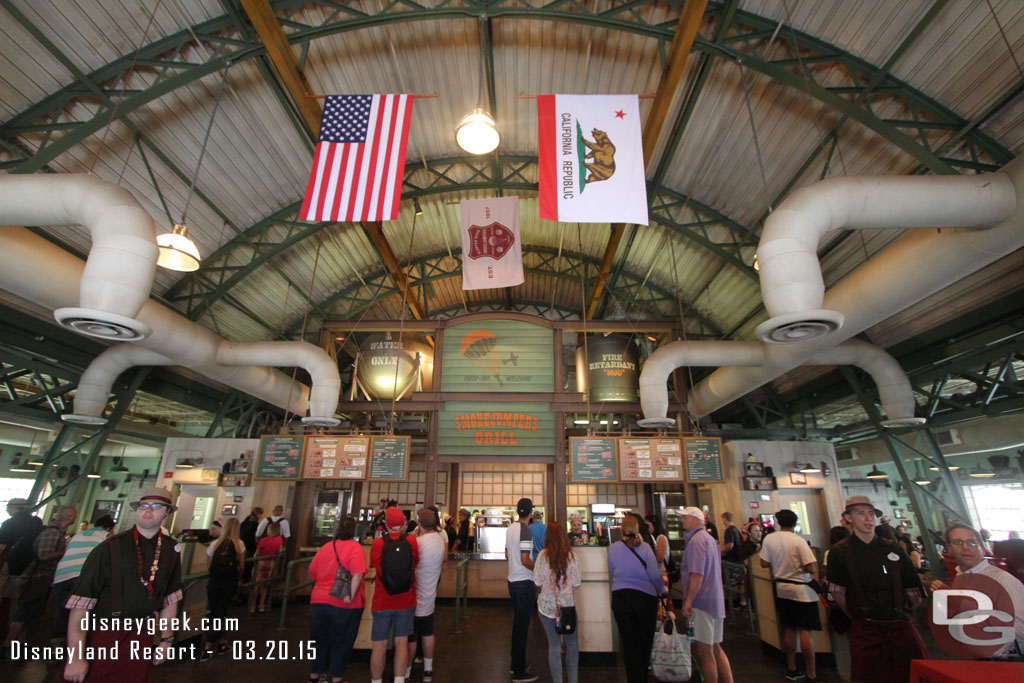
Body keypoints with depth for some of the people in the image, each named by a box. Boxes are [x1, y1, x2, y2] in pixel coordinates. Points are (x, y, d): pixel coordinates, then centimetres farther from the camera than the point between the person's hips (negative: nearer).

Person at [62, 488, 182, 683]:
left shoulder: (171, 550, -1)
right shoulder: (110, 548, -14)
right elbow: (81, 602, -14)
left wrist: (166, 639, 9)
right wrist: (75, 657, -16)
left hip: (141, 638, 3)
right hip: (102, 636, -3)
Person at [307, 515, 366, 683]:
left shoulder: (326, 547, 2)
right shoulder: (355, 547, -12)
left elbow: (312, 572, 12)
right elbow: (358, 574, -24)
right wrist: (351, 595, -17)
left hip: (318, 601, 4)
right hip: (345, 605, -4)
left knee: (319, 640, 21)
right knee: (341, 643, 13)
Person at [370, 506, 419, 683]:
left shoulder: (377, 544, -13)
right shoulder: (411, 541, -12)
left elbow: (373, 565, 5)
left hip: (382, 603, -1)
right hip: (406, 602, 1)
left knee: (379, 645, 11)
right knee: (401, 642, 14)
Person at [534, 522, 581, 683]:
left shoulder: (543, 555, -12)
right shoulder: (570, 555, -12)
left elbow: (537, 582, -6)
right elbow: (577, 583, -6)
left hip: (547, 606, 0)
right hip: (567, 605, 0)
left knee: (554, 645, 13)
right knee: (572, 643, 18)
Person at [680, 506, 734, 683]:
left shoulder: (696, 540, -16)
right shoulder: (709, 539, 15)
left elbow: (697, 574, -23)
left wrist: (688, 602, -20)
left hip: (702, 602, -10)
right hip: (716, 602, 10)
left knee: (704, 651, -1)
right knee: (715, 648, 17)